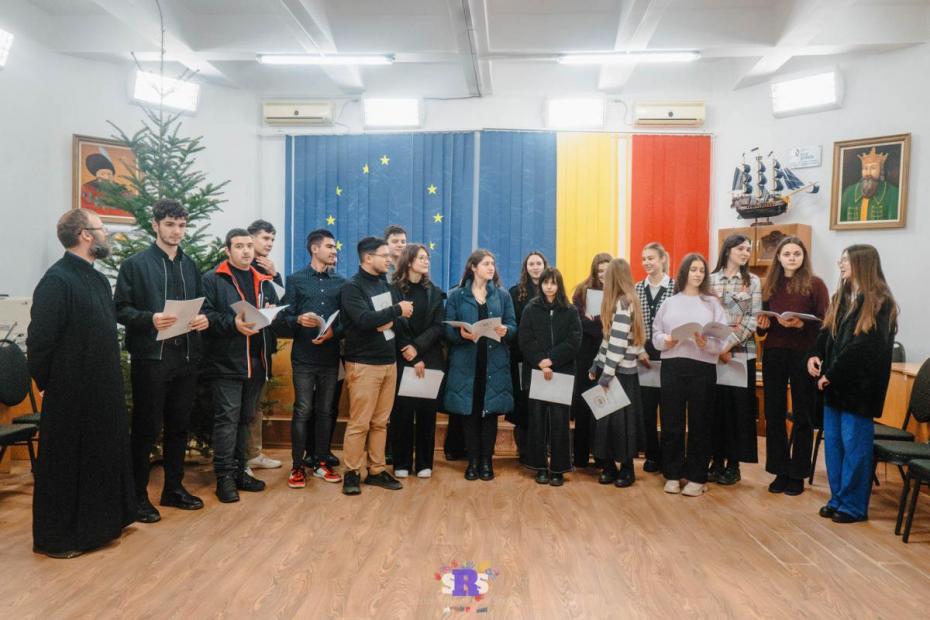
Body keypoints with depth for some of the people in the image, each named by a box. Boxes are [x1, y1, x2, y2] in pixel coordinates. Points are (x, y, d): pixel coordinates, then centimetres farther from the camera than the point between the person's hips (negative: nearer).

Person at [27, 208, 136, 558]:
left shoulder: (99, 280, 11)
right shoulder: (57, 280, -16)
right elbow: (40, 339, -18)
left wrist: (110, 381, 8)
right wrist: (48, 382, -10)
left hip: (103, 392, 8)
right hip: (71, 395, -8)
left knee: (103, 456, 18)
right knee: (66, 464, 5)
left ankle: (100, 522, 33)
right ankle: (56, 538, 19)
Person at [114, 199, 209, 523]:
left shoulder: (191, 266, 14)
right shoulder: (135, 264, -1)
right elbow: (120, 309, -5)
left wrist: (204, 319, -5)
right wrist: (149, 319, -22)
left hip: (186, 357, 5)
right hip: (150, 357, -5)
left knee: (179, 426, 12)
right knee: (146, 428, 1)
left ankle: (174, 488, 24)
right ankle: (138, 494, 14)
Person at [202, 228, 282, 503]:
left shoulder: (264, 282, 17)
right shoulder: (213, 279, -1)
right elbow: (205, 315, -11)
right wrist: (232, 323, -24)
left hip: (256, 363, 6)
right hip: (226, 364, -6)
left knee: (245, 419, 13)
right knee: (227, 418, -5)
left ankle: (239, 471, 23)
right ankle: (224, 476, 3)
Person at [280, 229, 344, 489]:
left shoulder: (340, 282, 9)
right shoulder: (295, 279, 3)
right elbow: (286, 316, -1)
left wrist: (333, 332, -14)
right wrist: (299, 320, -22)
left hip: (330, 355, 3)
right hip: (304, 356, -3)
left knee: (326, 411, 8)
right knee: (303, 411, -1)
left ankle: (320, 463, 19)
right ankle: (297, 466, 9)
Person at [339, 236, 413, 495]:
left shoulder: (384, 283, 13)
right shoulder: (352, 287, -9)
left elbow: (396, 315, 17)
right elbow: (364, 320, -23)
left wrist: (390, 320, -6)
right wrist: (396, 311, -15)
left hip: (388, 361, 7)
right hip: (364, 364, -7)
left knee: (380, 422, 10)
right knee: (359, 423, -2)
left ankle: (377, 471, 19)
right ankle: (352, 473, 10)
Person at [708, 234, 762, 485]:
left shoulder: (753, 281, 5)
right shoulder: (710, 280, 6)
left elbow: (753, 319, -4)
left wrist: (729, 345, -13)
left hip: (741, 352, 0)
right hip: (713, 352, 1)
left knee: (739, 407, 2)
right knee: (715, 405, 4)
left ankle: (733, 463, 13)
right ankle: (717, 460, 15)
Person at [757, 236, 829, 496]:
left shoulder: (815, 284, -2)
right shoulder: (769, 284, 8)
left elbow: (824, 322, -7)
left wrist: (800, 324, -23)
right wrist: (761, 325, -7)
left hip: (803, 355, -3)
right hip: (774, 355, 4)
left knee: (802, 416, 7)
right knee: (774, 415, 8)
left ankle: (797, 474, 18)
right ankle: (780, 472, 21)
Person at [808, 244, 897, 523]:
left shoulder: (880, 303, -11)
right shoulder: (841, 297, 13)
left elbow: (862, 348, -18)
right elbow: (827, 332, 14)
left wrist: (831, 375, -17)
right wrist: (815, 356, -4)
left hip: (859, 386, -7)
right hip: (835, 385, 7)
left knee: (854, 445, 1)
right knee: (832, 442, 12)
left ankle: (854, 505, 13)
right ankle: (838, 499, 23)